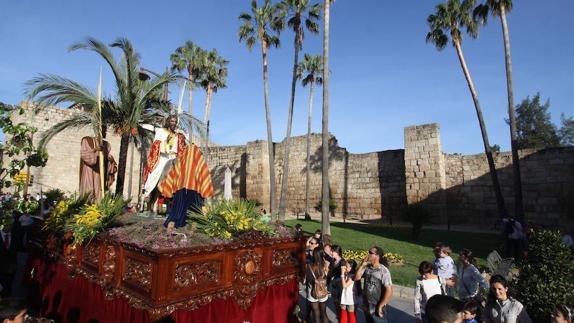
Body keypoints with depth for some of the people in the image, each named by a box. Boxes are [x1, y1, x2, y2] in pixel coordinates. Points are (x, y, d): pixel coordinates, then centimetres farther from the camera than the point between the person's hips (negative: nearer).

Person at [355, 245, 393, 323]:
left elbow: (389, 291, -22)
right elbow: (356, 278, 0)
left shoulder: (383, 271, -21)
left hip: (377, 309, -6)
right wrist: (362, 265, -11)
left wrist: (380, 306, -16)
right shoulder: (367, 267, -3)